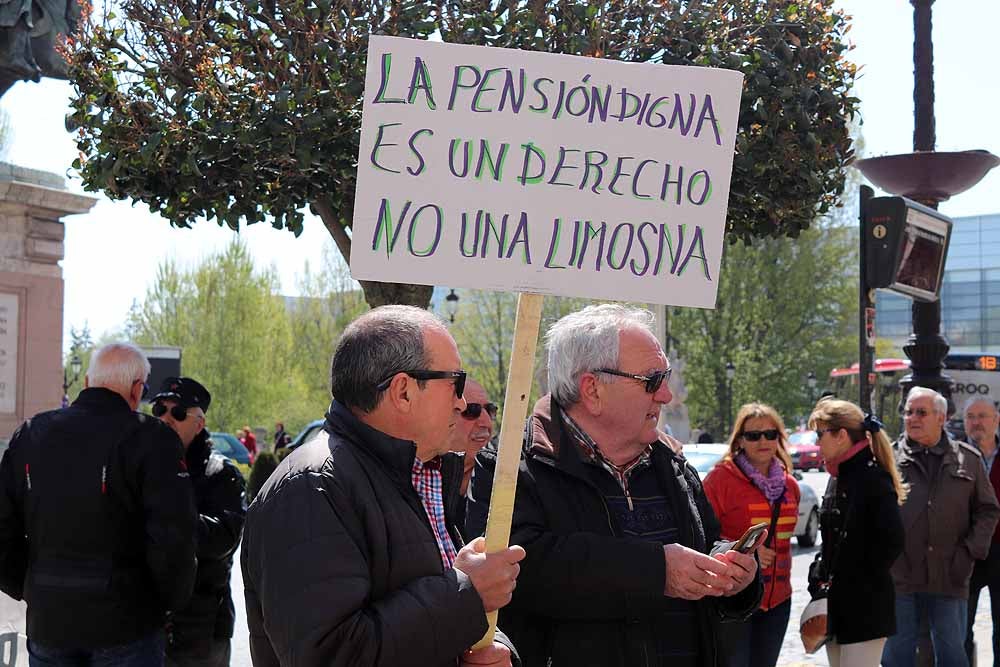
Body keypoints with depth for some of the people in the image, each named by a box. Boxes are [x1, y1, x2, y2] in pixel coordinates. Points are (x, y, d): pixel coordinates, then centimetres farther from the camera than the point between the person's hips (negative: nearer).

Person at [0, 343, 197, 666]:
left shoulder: (30, 433, 5)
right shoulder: (151, 437, -11)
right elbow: (173, 533, -18)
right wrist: (174, 599, -2)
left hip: (47, 621, 4)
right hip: (126, 626, -4)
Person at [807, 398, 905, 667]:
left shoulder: (873, 478, -14)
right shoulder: (839, 478, 13)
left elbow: (892, 541, -21)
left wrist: (860, 581, -15)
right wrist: (819, 575, 7)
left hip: (865, 607, -9)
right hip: (837, 604, 9)